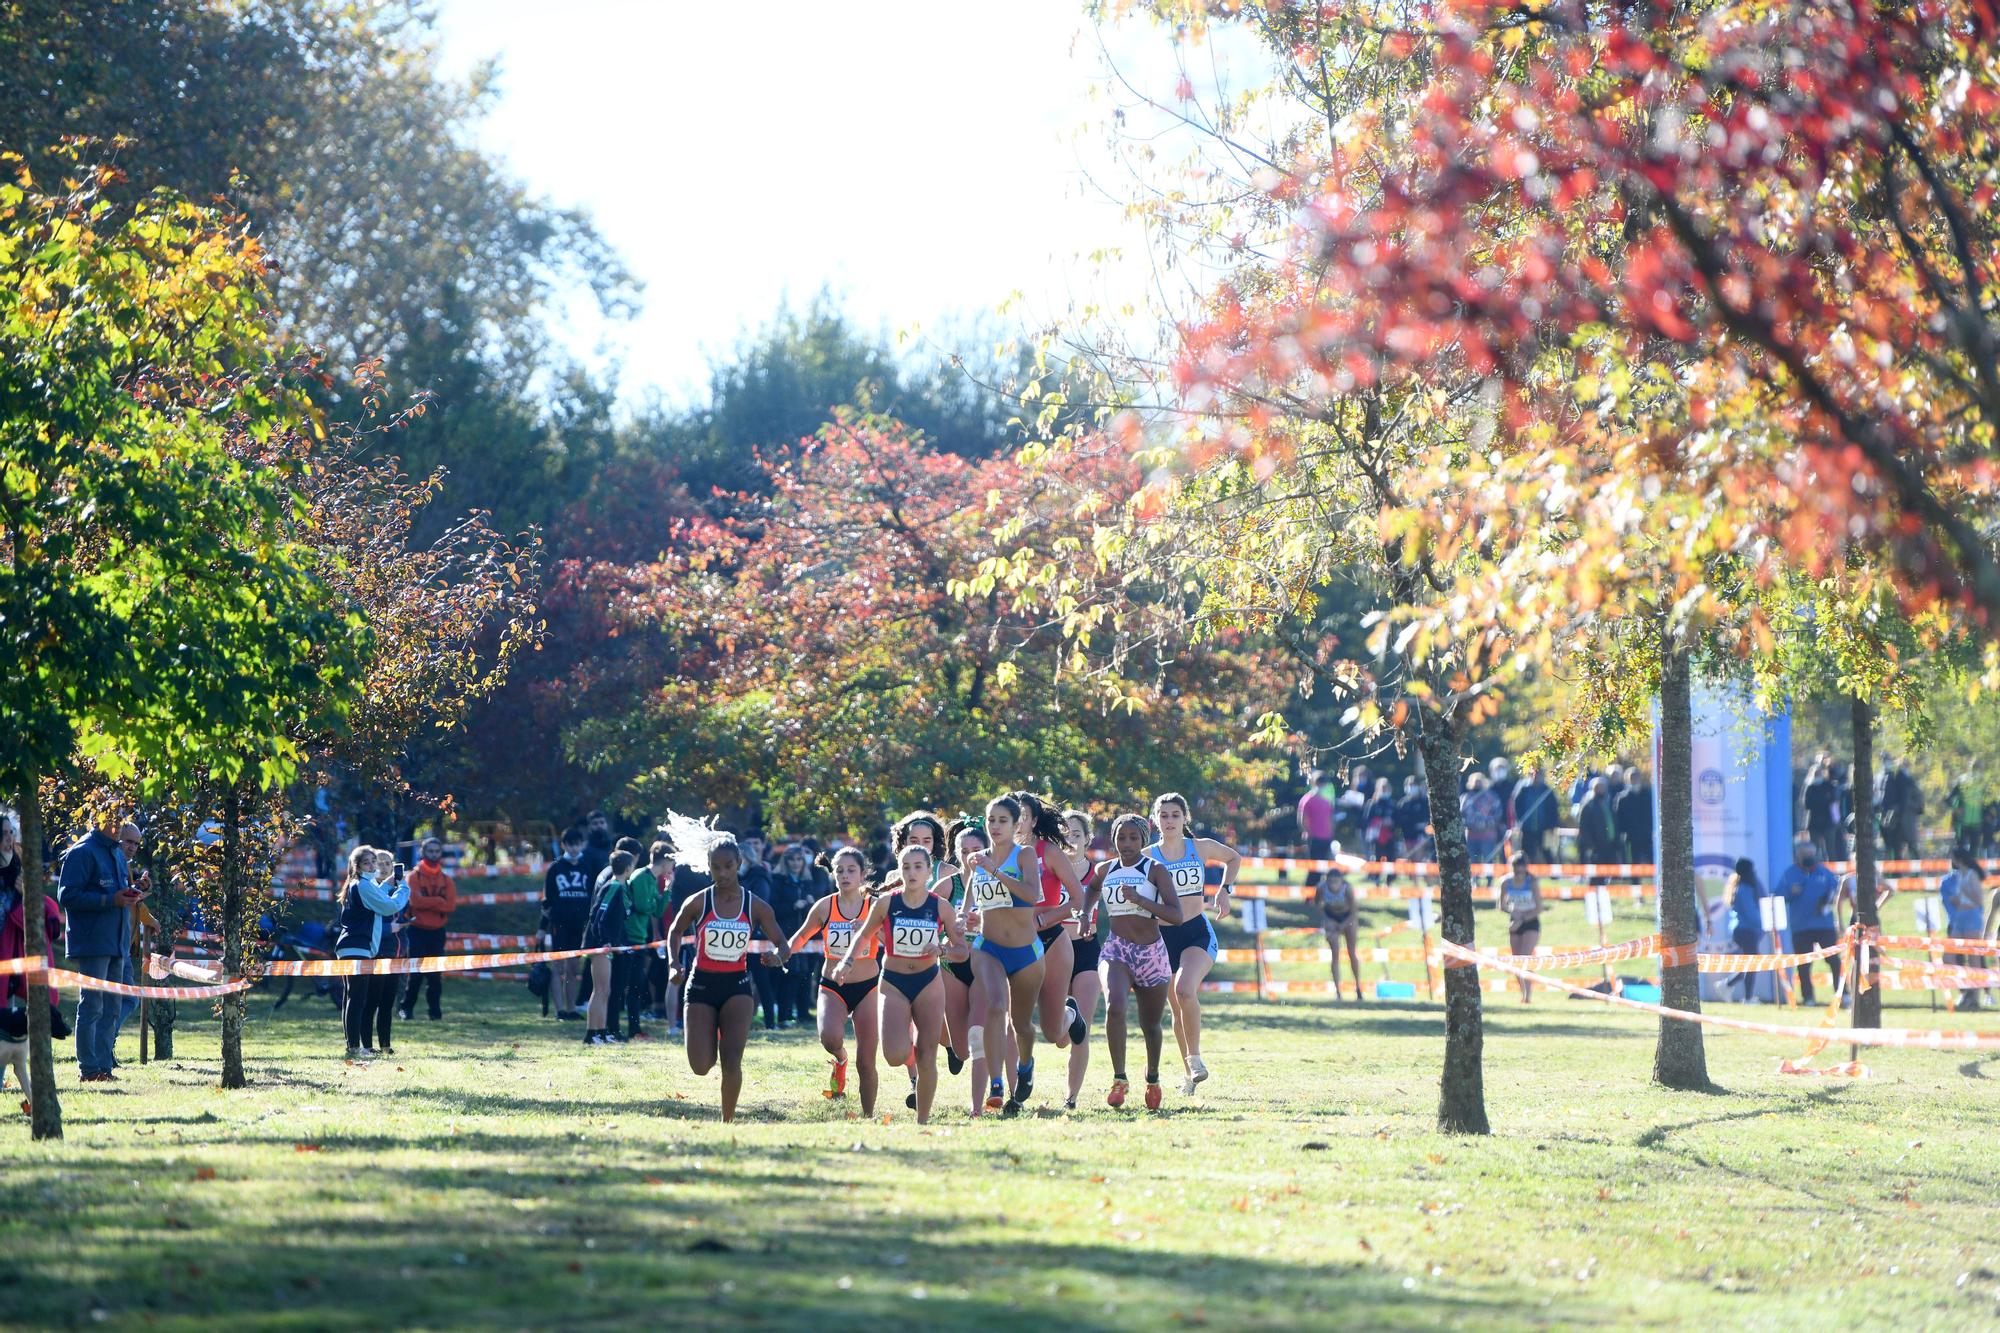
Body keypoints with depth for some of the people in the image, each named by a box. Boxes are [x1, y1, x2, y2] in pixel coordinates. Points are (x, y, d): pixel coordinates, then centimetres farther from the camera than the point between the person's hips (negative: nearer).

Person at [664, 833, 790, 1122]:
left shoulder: (756, 907, -4)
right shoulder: (698, 903, -6)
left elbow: (784, 946, 1)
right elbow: (674, 932, 12)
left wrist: (777, 955, -22)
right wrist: (674, 964, -3)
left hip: (737, 986, 0)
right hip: (701, 985, 0)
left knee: (732, 1061, -15)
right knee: (701, 1067, -4)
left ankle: (728, 1121, 0)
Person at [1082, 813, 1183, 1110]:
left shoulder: (1155, 870, -6)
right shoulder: (1104, 870, 5)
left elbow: (1176, 915, -16)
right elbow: (1092, 890, 31)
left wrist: (1140, 900, -26)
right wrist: (1085, 914, 13)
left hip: (1152, 952, -1)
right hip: (1116, 949, 1)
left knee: (1150, 1024, 12)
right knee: (1114, 1006, -28)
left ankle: (1153, 1079, 40)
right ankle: (1120, 1080, -25)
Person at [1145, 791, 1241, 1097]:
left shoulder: (1201, 848, 2)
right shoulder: (1147, 857, 0)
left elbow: (1234, 858, 22)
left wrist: (1225, 890, 9)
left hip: (1198, 933, -2)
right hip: (1163, 936, 2)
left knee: (1185, 990, -28)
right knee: (1177, 1009, 9)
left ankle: (1195, 1057, -17)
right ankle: (1190, 1072, 24)